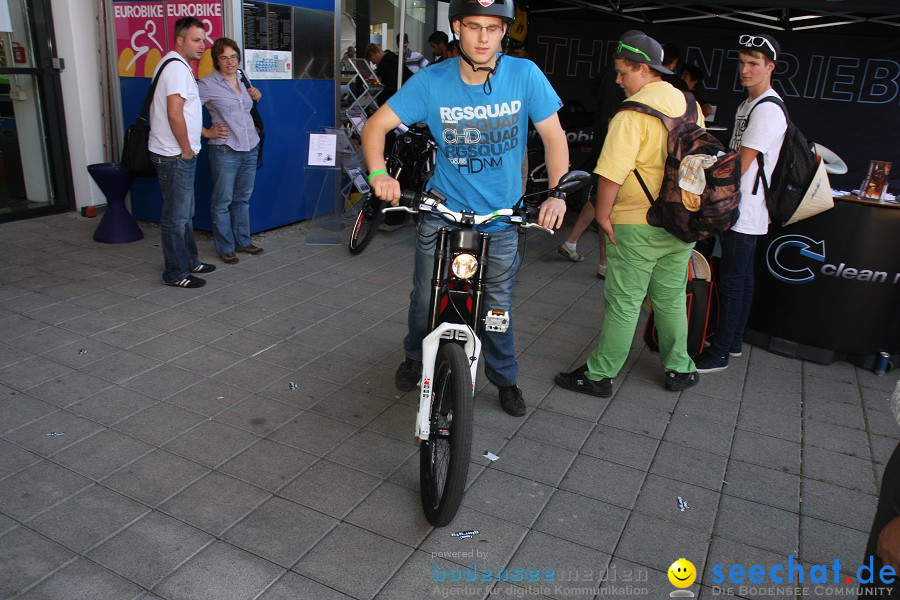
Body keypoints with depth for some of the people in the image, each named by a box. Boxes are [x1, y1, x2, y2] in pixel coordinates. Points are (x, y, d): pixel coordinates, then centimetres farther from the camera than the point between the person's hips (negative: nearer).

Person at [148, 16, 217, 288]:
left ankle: (189, 261, 32)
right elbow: (174, 114, -24)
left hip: (179, 155, 11)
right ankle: (176, 274, 6)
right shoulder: (178, 67, -16)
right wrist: (186, 149, -16)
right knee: (176, 216, -3)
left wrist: (204, 131, 23)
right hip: (175, 156, -11)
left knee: (184, 213, 19)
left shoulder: (177, 65, 17)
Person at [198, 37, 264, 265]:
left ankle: (242, 241, 25)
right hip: (225, 150, -6)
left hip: (250, 148, 6)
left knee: (243, 198, 15)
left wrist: (256, 97, 8)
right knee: (223, 201, 1)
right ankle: (225, 247, 10)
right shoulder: (208, 84, -8)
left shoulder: (243, 79, 12)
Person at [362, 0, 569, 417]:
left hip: (501, 218, 0)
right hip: (442, 212, 0)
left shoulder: (525, 75, -11)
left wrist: (558, 193, -21)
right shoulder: (432, 82, -12)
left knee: (498, 304, 11)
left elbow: (553, 136, -7)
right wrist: (378, 171, -28)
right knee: (425, 298, 11)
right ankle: (415, 357, 41)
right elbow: (376, 125, -9)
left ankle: (505, 378, 34)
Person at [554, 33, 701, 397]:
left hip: (637, 225, -7)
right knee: (671, 299, 18)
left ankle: (600, 376, 11)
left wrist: (603, 214, -10)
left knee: (624, 303, 0)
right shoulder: (690, 106, 8)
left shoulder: (632, 113, -17)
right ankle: (679, 369, 29)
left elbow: (612, 172, -22)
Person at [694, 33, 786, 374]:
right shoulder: (748, 104, 16)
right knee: (741, 276, 16)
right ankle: (734, 341, 28)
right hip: (738, 209, 10)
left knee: (732, 280, -6)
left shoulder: (767, 110, -16)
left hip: (745, 212, -10)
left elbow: (740, 166, -20)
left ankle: (719, 353, 2)